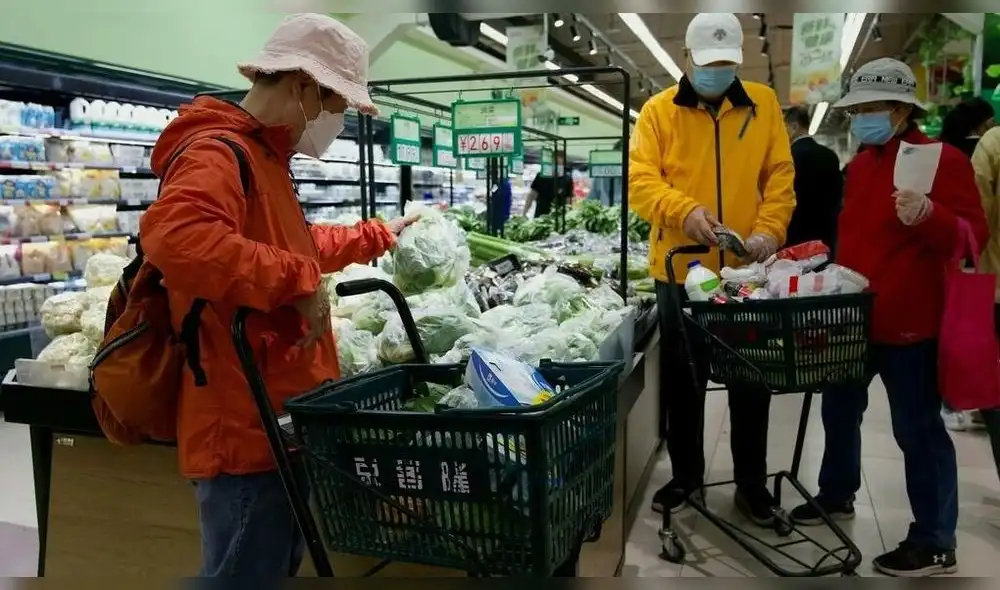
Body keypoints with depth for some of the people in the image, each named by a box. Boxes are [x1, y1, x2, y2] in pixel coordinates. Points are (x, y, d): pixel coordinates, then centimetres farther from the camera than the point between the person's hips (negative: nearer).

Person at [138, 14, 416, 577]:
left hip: (278, 420, 10)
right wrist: (300, 281, -31)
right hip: (245, 429, -10)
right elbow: (173, 236, -39)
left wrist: (378, 235, 36)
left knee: (279, 567, 23)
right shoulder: (217, 152, -18)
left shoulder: (264, 156, 16)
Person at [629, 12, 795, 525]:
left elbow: (780, 175, 4)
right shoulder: (658, 111, 0)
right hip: (680, 271, -1)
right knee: (682, 380, 11)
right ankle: (686, 475, 29)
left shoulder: (763, 104, 6)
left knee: (751, 380, 10)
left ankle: (751, 482, 27)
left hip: (747, 270, 1)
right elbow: (639, 180, -9)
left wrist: (770, 228, -13)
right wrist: (685, 211, -26)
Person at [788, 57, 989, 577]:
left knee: (918, 429, -1)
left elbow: (973, 235, -15)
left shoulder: (944, 160, -9)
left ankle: (935, 544, 11)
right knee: (840, 410, 19)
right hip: (852, 316, 8)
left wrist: (928, 216, -33)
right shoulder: (858, 166, 13)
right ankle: (836, 496, 39)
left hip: (908, 323, -8)